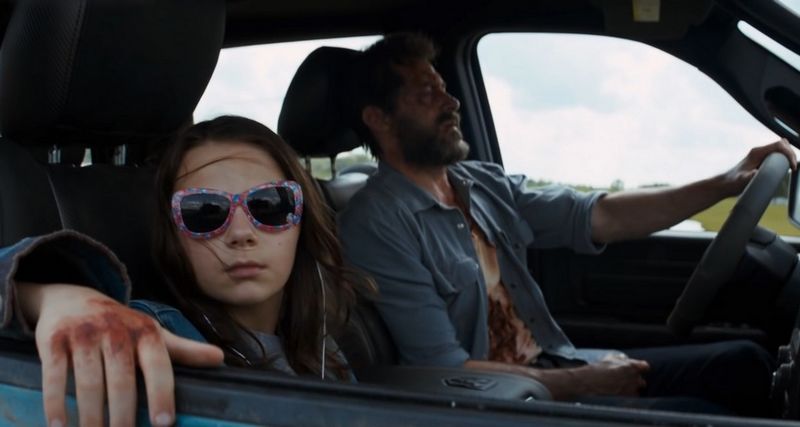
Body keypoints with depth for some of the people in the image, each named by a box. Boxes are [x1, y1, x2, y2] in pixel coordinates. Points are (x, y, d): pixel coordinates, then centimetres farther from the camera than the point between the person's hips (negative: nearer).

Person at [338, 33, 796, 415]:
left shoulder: (484, 183, 9)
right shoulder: (376, 226, -16)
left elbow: (596, 217, 4)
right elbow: (447, 372, -19)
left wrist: (726, 184, -4)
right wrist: (584, 384, -14)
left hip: (557, 366, 8)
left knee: (743, 363, -1)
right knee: (701, 417, -22)